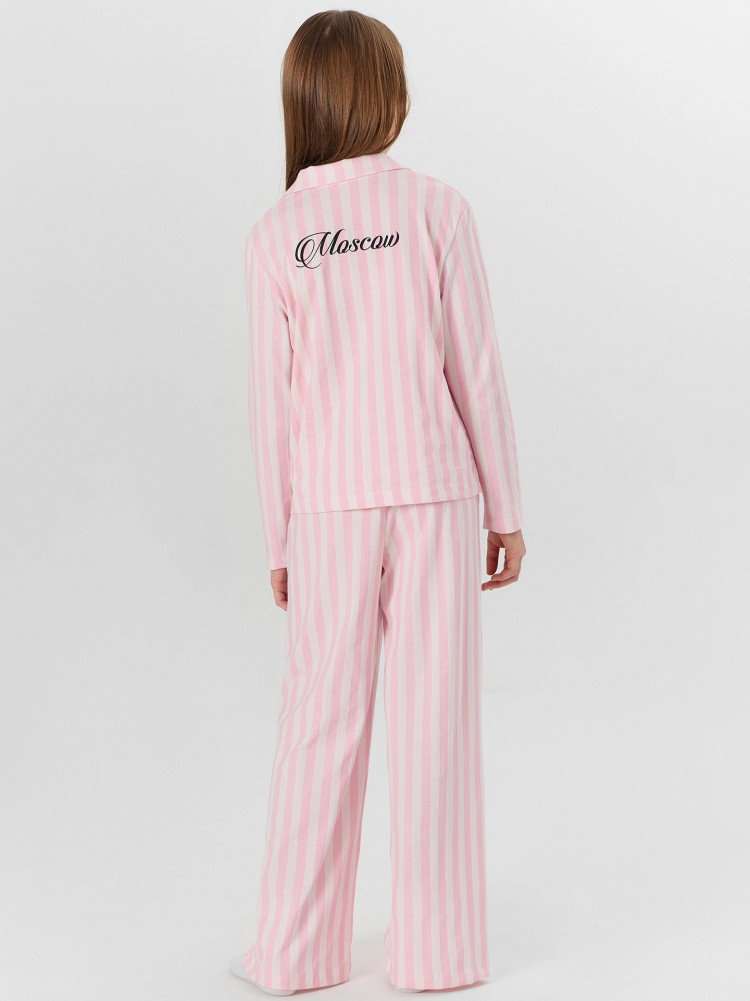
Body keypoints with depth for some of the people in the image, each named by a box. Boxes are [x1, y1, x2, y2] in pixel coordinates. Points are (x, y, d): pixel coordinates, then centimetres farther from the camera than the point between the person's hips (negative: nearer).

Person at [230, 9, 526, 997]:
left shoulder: (275, 238, -2)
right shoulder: (439, 210, -4)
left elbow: (274, 400, -2)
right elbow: (475, 368, -4)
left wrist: (279, 540, 7)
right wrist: (505, 507, 4)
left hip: (330, 504, 1)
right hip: (435, 490, 0)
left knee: (322, 723, 9)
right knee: (436, 719, 6)